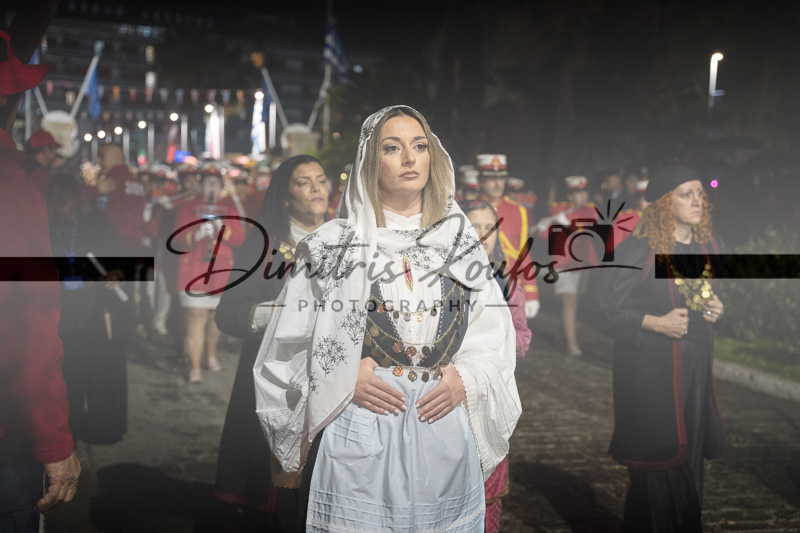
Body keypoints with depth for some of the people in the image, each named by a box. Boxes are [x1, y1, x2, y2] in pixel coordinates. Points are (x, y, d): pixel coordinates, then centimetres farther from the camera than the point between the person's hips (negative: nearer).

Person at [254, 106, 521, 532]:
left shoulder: (463, 246, 10)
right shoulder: (334, 246, 2)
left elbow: (495, 341, 11)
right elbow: (288, 345, 1)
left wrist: (466, 381, -7)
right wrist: (348, 379, -12)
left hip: (446, 444, 3)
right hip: (358, 444, -3)